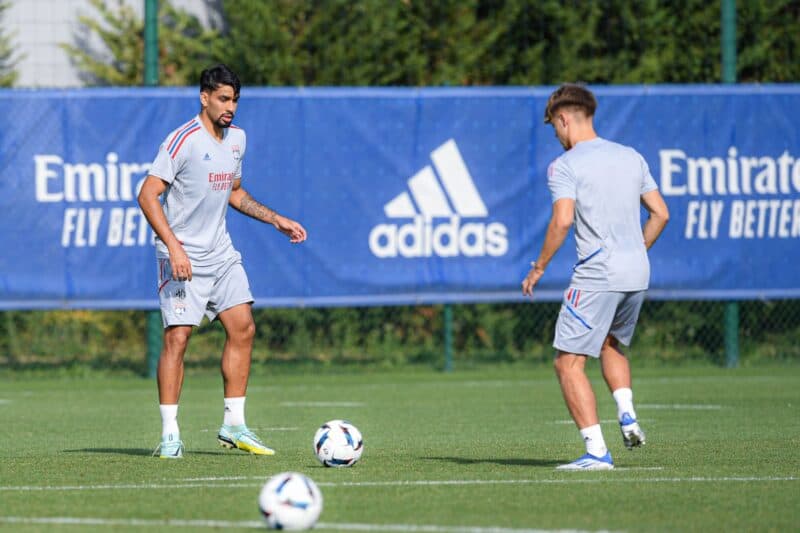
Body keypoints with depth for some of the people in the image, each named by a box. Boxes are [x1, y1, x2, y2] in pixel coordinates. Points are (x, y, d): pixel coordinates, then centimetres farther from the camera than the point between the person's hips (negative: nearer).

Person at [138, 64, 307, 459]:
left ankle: (234, 425, 8)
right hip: (183, 256, -7)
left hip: (221, 254, 7)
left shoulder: (237, 139, 10)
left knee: (242, 329, 0)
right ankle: (170, 434, -5)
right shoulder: (183, 141, -15)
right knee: (177, 337, -10)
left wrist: (275, 220, 17)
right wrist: (173, 245, -26)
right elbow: (148, 195, -18)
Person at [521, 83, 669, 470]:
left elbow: (562, 221, -18)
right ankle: (627, 416, 10)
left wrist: (539, 267, -8)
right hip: (637, 275, 7)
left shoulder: (565, 166, -6)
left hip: (596, 276, -7)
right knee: (611, 345, 31)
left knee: (568, 363, -2)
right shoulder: (632, 158, 13)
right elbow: (660, 213, 13)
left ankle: (597, 452, -11)